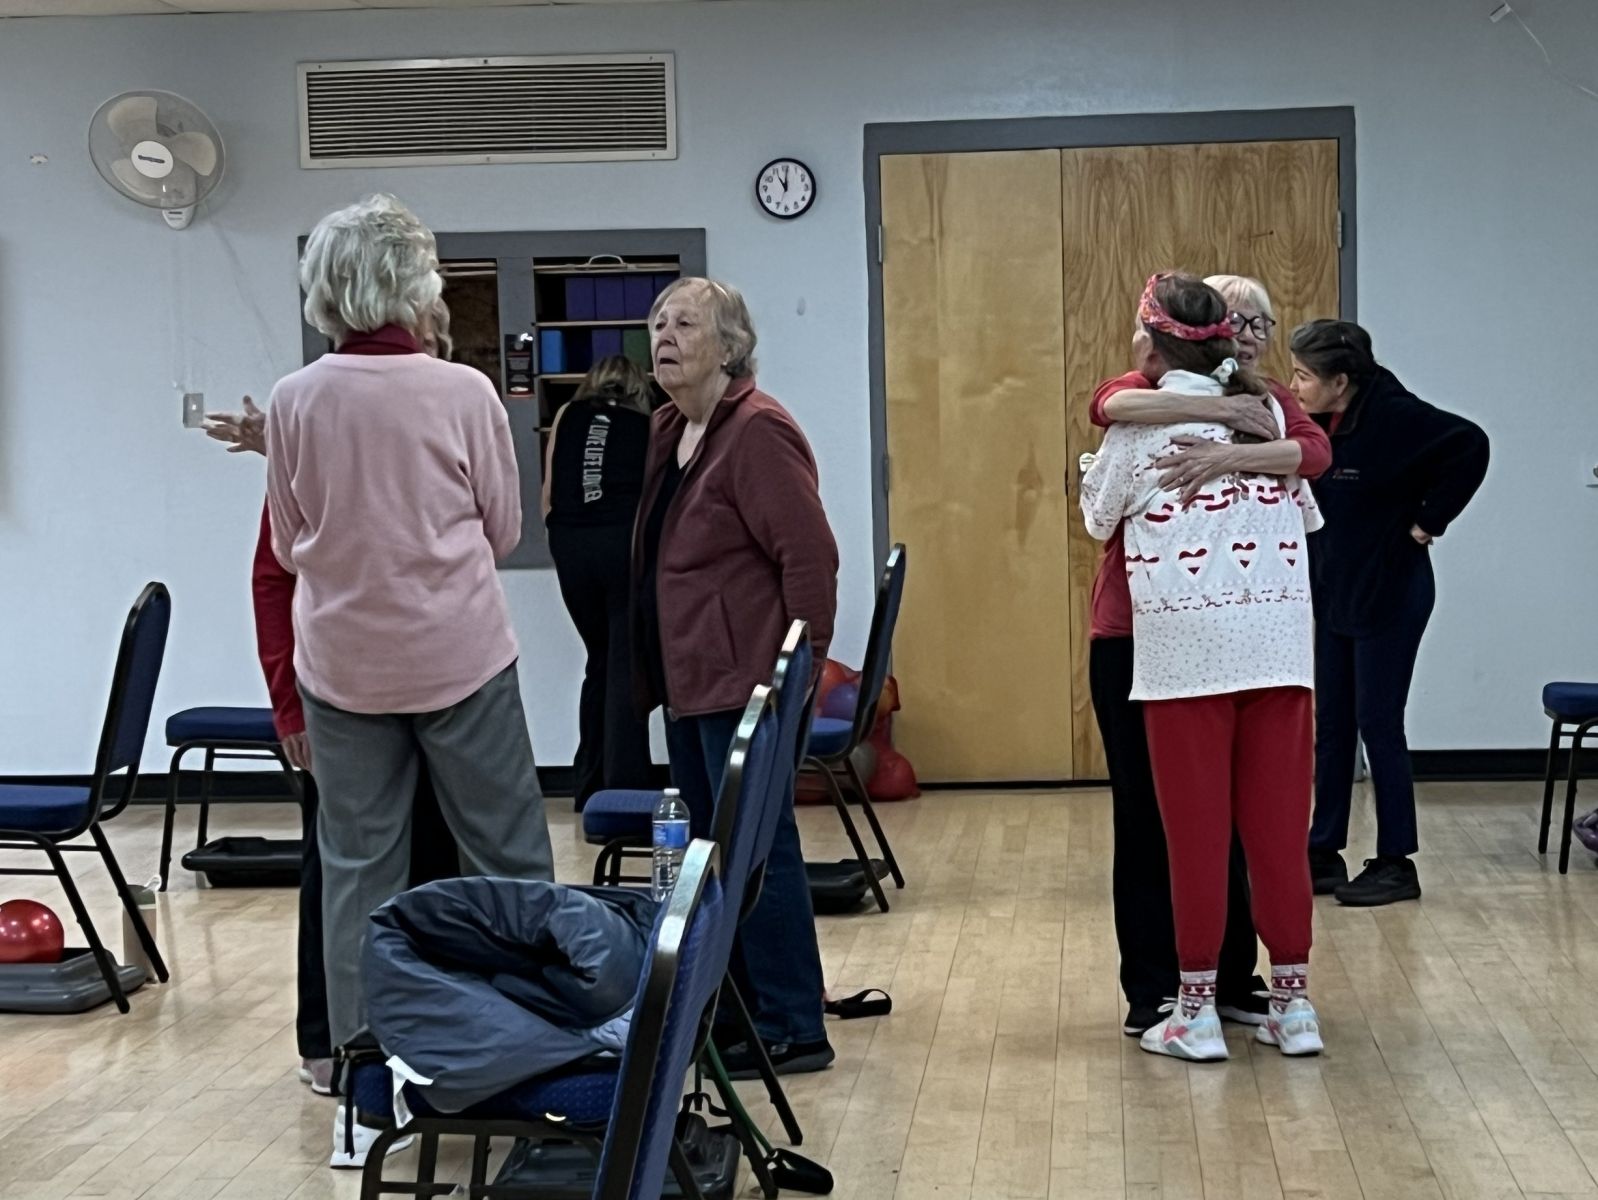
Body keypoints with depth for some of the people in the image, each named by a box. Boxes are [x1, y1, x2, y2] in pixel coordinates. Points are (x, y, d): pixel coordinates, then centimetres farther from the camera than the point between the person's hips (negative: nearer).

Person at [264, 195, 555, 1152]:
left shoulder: (295, 402, -4)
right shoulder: (464, 392, -9)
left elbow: (287, 544, 6)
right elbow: (505, 530, 2)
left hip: (344, 665, 2)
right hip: (458, 656, -2)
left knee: (360, 866, 8)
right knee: (507, 854, 7)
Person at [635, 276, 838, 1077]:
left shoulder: (757, 431, -14)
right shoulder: (669, 431, 15)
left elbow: (809, 556, -18)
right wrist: (657, 672, 18)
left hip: (741, 684, -10)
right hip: (689, 684, 10)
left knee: (756, 849, -5)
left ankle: (792, 1030, 3)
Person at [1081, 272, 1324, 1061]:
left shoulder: (1139, 420, -3)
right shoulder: (1265, 410, 7)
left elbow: (1099, 518, 11)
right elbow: (1305, 511, 18)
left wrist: (1091, 471, 30)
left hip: (1187, 648, -3)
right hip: (1278, 641, 3)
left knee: (1197, 828, 2)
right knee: (1280, 823, 6)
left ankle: (1197, 1010, 6)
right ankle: (1293, 1002, 11)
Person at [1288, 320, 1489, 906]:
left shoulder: (1394, 416, -18)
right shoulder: (1321, 423, 3)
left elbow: (1470, 445, -26)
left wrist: (1429, 519, -20)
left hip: (1388, 597, -7)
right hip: (1333, 595, 8)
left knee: (1377, 724, -2)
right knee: (1331, 726, 11)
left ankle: (1396, 863, 8)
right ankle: (1324, 854, 20)